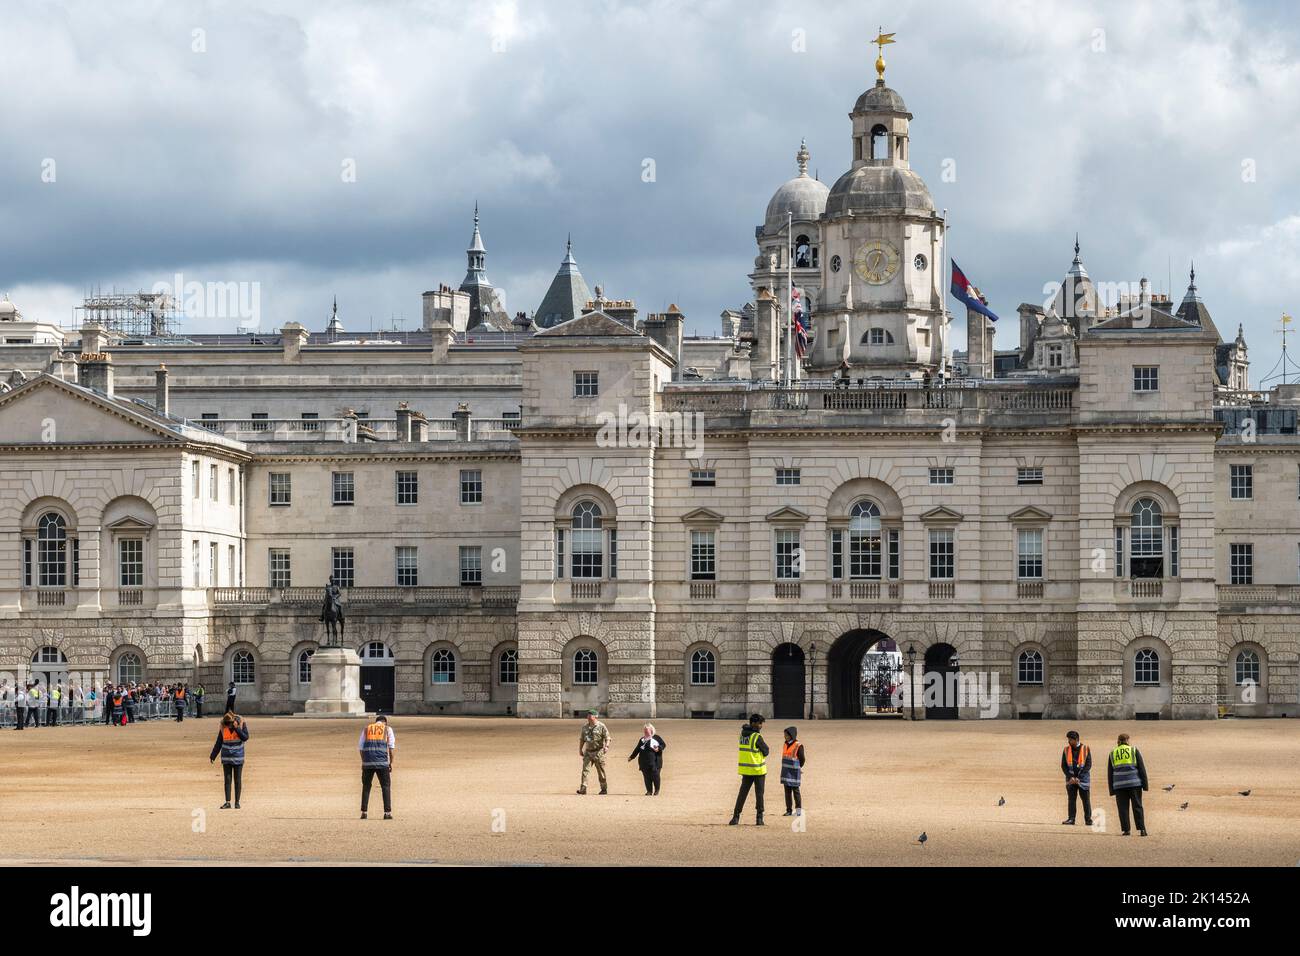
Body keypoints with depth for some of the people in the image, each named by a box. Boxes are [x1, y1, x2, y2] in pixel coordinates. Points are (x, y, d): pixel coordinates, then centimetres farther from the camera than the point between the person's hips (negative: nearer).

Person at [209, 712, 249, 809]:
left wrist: (236, 728, -24)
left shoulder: (242, 724, -8)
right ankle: (227, 802, -2)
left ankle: (237, 802, 9)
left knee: (238, 780, 2)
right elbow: (218, 743, 4)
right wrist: (212, 757, 4)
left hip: (238, 757, -1)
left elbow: (245, 738, -17)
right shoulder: (223, 728, -3)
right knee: (227, 779, -2)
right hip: (226, 757, 1)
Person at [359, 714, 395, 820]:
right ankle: (387, 812, -2)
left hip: (367, 762, 2)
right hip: (382, 762, -2)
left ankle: (363, 812, 8)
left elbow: (360, 747, 12)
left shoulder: (367, 728, 17)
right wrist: (391, 763, 9)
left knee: (366, 786, 11)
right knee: (386, 786, 5)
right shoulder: (387, 729, 11)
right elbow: (391, 748, 5)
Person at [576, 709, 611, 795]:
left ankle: (604, 789, 16)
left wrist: (606, 746, -24)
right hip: (588, 752, 4)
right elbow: (582, 739, 20)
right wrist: (580, 749, 16)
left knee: (601, 771, 4)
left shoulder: (601, 726, -5)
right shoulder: (585, 727, 10)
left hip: (598, 752, -4)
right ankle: (583, 788, -14)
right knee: (585, 770, -9)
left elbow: (608, 738, -7)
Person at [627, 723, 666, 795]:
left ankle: (656, 790, 4)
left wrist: (659, 748, -14)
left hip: (655, 761, -4)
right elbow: (637, 749, 26)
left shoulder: (656, 738, 6)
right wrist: (631, 757, 24)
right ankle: (649, 791, 7)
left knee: (655, 775, -8)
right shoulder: (642, 739, 20)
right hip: (644, 762, 4)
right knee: (646, 776, 0)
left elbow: (663, 745, 6)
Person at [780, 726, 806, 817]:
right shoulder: (785, 745, 12)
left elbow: (802, 759, -7)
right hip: (786, 772, 7)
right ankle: (789, 810, 13)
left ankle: (799, 809, 5)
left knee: (795, 790, -3)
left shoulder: (798, 746, -11)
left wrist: (798, 768, 1)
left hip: (794, 772, -7)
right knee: (787, 791, 8)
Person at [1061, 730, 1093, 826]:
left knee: (1086, 800, -1)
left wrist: (1078, 777, -13)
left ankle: (1088, 819, 3)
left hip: (1083, 779, -2)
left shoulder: (1085, 749, -2)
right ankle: (1071, 819, -3)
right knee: (1071, 799, -3)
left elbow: (1088, 765, -6)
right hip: (1071, 779, 2)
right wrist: (1071, 777, -10)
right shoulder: (1066, 750, 5)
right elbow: (1063, 766, 4)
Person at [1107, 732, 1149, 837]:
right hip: (1134, 783, -1)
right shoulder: (1134, 751, 6)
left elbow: (1109, 773, 12)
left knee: (1123, 808, 4)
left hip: (1119, 785, 1)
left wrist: (1112, 789, 15)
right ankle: (1142, 829, -3)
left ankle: (1125, 829, 0)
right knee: (1137, 806, 2)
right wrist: (1145, 784, 4)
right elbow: (1141, 768, 2)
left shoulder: (1112, 753, 12)